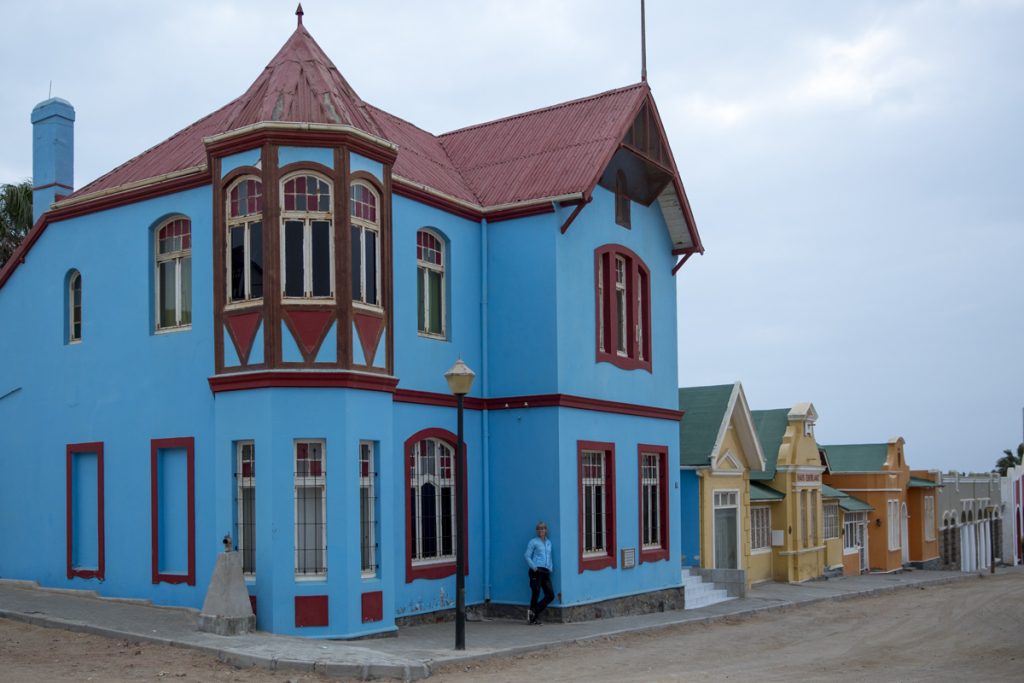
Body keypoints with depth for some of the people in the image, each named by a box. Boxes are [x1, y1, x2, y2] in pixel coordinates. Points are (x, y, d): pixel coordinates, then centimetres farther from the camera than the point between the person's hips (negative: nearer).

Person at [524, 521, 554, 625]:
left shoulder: (548, 543, 20)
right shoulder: (533, 542, 2)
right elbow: (527, 556, -2)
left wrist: (550, 568, 11)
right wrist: (534, 567, -13)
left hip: (546, 572, 6)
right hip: (536, 571, -6)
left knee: (550, 595, -2)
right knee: (536, 592, -7)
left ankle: (533, 612, 5)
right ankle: (535, 617, 6)